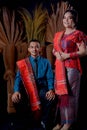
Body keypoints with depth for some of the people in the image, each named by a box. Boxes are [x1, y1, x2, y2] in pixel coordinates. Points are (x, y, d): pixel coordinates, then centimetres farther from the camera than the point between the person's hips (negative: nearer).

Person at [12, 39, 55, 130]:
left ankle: (43, 122, -9)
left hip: (42, 88, -1)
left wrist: (51, 90, -23)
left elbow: (50, 78, -1)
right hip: (28, 88, 1)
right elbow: (18, 77, -4)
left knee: (50, 97, -33)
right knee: (16, 98, -28)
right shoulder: (23, 63, 9)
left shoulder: (46, 62, 9)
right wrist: (16, 91, -25)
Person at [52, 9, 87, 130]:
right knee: (59, 93, 6)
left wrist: (67, 55, -16)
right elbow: (54, 49, 21)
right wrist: (56, 54, -2)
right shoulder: (58, 34, 16)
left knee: (69, 94, -3)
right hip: (59, 67, 6)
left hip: (72, 67, -6)